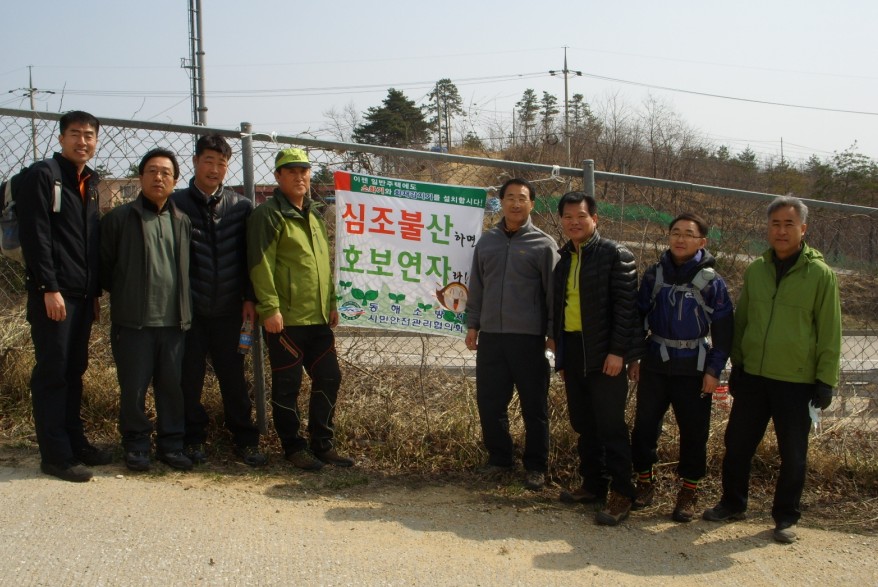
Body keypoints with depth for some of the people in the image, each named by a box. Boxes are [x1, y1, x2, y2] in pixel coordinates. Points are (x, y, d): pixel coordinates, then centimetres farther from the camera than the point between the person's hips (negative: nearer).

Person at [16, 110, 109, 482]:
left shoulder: (90, 182, 17)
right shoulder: (41, 176, -6)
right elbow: (35, 236, -13)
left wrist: (95, 291, 14)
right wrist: (49, 288, -18)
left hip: (82, 294, 7)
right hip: (54, 293, -7)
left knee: (75, 371, 12)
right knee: (52, 372, -2)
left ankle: (75, 443, 21)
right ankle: (55, 455, 4)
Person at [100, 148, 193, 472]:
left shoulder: (182, 222, 11)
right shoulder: (119, 218, 0)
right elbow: (105, 267, 4)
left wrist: (183, 306, 11)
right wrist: (124, 296, 7)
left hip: (174, 321, 3)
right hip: (133, 321, -3)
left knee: (172, 387, 8)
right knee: (133, 389, 4)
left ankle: (171, 445, 21)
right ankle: (136, 446, 19)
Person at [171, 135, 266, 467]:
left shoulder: (241, 207, 6)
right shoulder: (176, 204, 1)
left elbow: (248, 257, 7)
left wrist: (249, 298, 2)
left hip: (228, 309, 1)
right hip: (189, 309, -1)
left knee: (234, 377, 5)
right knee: (189, 379, 6)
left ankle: (245, 439, 16)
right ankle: (194, 439, 20)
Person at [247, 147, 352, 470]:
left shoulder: (314, 216, 18)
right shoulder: (268, 215, -7)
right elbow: (261, 265, -14)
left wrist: (332, 303, 16)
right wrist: (269, 308, -20)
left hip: (318, 318, 8)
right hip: (285, 319, -8)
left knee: (329, 378, 10)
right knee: (287, 385, 2)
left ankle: (323, 444, 23)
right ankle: (293, 447, 16)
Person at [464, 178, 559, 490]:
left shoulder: (543, 244, -1)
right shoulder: (487, 241, 10)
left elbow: (553, 292, -2)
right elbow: (476, 287, 14)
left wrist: (553, 333, -4)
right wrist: (472, 325, 11)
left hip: (528, 338, -4)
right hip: (491, 336, 4)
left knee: (534, 406, 4)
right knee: (489, 402, 8)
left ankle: (536, 466, 17)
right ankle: (499, 457, 26)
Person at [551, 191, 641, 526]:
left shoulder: (616, 255, -6)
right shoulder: (563, 258, 14)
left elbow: (625, 306, -12)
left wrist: (617, 351, -18)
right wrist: (560, 354, 14)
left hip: (603, 354, -7)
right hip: (572, 351, 7)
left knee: (611, 426, -4)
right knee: (583, 424, 13)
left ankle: (621, 493, 5)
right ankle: (592, 484, 24)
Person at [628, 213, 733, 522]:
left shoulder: (711, 281, -5)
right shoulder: (654, 274, 2)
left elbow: (723, 330, -3)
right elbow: (639, 316, 8)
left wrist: (714, 370, -7)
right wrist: (634, 357, 5)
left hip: (693, 370, -2)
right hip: (654, 365, 2)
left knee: (694, 432, 5)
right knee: (644, 425, 6)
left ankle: (689, 491, 20)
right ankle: (645, 482, 23)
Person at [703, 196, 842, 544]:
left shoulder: (820, 274, -6)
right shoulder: (755, 270, 5)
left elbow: (830, 332, -5)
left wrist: (826, 380, -7)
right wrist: (737, 363, 11)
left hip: (797, 381, -3)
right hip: (752, 376, 4)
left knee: (793, 454, 8)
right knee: (737, 444, 11)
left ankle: (786, 517, 25)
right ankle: (733, 504, 29)